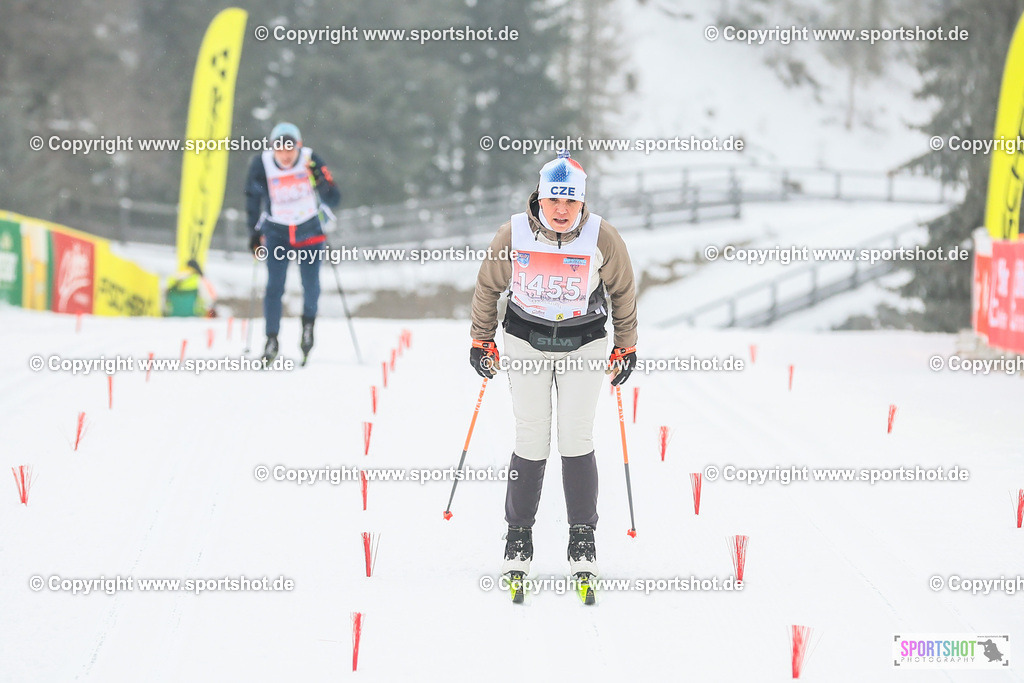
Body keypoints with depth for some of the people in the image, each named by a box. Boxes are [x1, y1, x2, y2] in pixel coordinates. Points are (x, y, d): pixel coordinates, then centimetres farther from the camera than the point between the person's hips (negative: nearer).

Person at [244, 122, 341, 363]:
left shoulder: (310, 161, -16)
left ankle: (308, 322, 23)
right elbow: (253, 199, -2)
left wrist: (322, 182, -33)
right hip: (276, 232, 0)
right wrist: (254, 232, -9)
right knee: (274, 286, -10)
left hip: (309, 230, 0)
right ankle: (271, 339, -1)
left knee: (311, 284, -6)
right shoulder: (262, 164, -15)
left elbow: (333, 200, -14)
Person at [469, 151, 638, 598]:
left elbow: (623, 292, 2)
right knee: (531, 443, -2)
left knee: (577, 441, -3)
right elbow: (488, 286, 3)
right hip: (526, 342, 0)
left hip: (585, 344, 0)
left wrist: (626, 348, 8)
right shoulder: (514, 235, -13)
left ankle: (582, 539, 7)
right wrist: (481, 341, 9)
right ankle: (518, 536, 11)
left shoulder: (602, 239, -14)